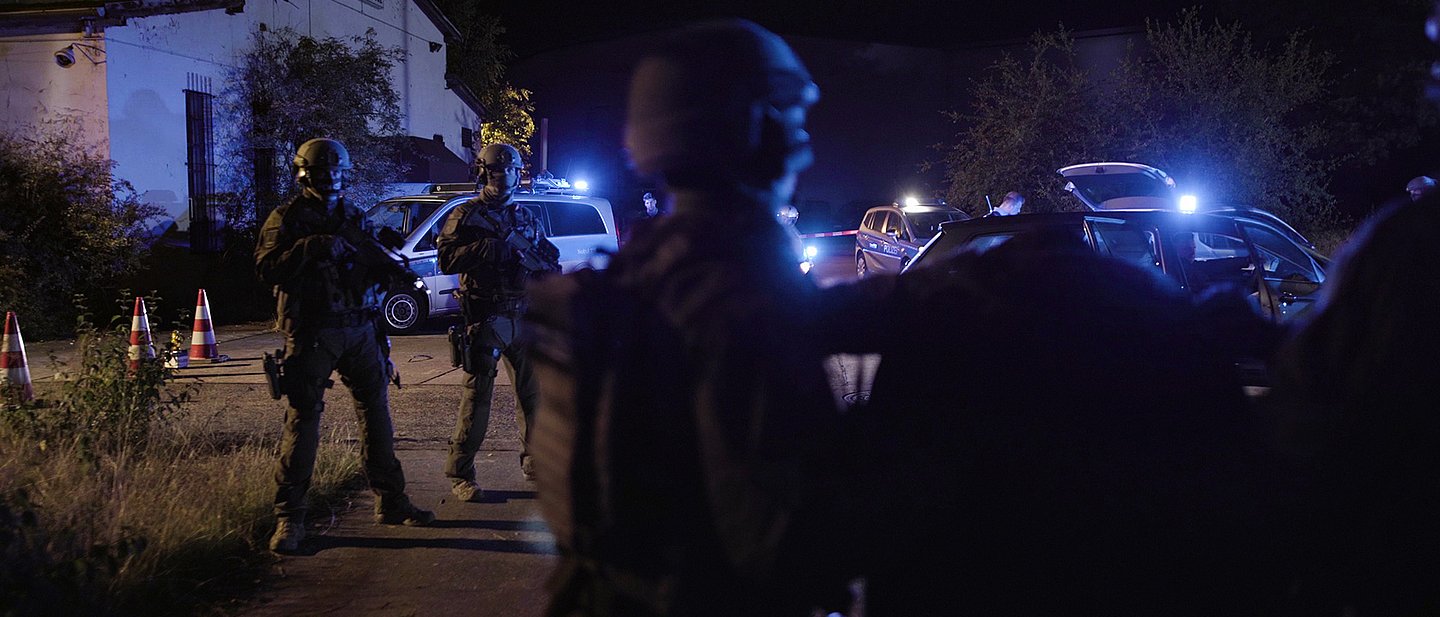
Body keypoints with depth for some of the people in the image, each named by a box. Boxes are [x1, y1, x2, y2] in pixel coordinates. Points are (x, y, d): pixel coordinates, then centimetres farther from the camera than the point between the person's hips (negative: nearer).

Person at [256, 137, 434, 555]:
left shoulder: (354, 219, 17)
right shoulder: (287, 219, 1)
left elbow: (374, 272, 22)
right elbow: (267, 268, -13)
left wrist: (387, 269, 3)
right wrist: (313, 248, -22)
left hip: (360, 329, 6)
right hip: (312, 334, -5)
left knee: (377, 414, 9)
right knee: (303, 421, -7)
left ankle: (390, 502, 20)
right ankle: (289, 517, -2)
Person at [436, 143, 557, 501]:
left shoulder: (526, 218, 17)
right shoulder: (466, 216, -1)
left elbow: (551, 261, 19)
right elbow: (446, 259, -15)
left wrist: (538, 262, -5)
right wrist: (490, 247, -21)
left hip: (523, 317, 6)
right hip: (485, 319, -6)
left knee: (532, 393, 12)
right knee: (477, 397, -5)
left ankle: (535, 462, 26)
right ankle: (460, 475, 2)